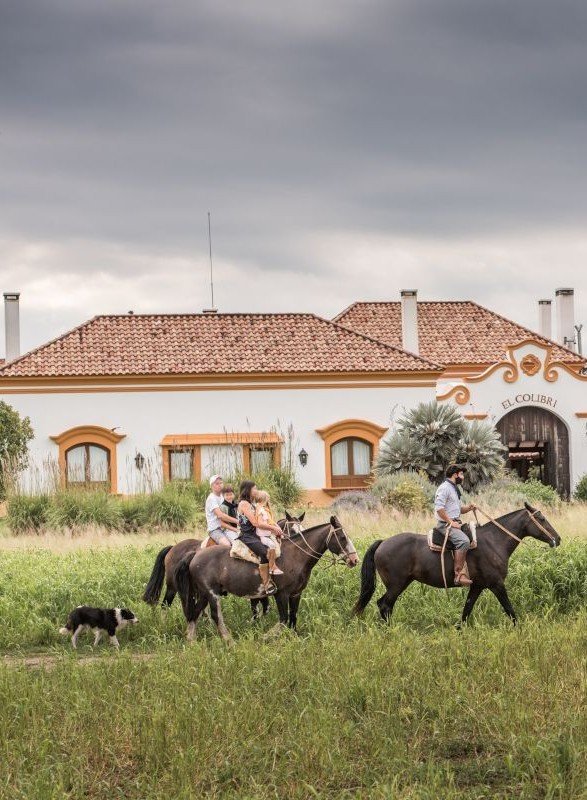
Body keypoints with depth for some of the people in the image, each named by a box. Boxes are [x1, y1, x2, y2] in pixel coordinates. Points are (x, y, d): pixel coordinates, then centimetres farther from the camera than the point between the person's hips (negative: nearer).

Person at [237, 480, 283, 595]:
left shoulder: (250, 504, 21)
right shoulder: (244, 504, -10)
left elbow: (259, 522, 16)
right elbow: (255, 523, -16)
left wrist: (273, 528, 1)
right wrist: (273, 527, -9)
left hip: (253, 535, 11)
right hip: (246, 536, -11)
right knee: (264, 552, -29)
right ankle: (266, 584, -30)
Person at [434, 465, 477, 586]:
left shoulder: (454, 489, 22)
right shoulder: (444, 488, -10)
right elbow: (439, 508, -21)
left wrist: (469, 508, 9)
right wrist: (451, 522, -20)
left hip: (456, 522, 11)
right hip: (446, 524, -11)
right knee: (464, 541, -31)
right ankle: (458, 575, -32)